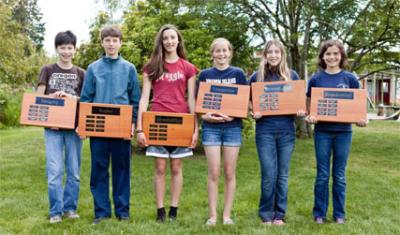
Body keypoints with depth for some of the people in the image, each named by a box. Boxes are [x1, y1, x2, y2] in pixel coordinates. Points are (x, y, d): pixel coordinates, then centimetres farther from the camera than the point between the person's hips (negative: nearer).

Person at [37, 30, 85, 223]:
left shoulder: (80, 73, 9)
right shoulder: (48, 70, 7)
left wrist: (70, 97, -11)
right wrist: (53, 97, -16)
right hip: (53, 126, -1)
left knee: (74, 171, 6)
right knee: (54, 171, -5)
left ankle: (70, 207, 19)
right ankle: (55, 211, 6)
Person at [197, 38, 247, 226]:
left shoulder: (238, 74, 5)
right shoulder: (205, 75, 6)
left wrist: (234, 115, -14)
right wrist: (206, 116, -13)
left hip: (233, 126, 0)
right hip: (211, 127, 0)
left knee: (229, 173, 4)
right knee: (214, 173, -1)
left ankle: (227, 214, 13)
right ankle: (212, 215, 8)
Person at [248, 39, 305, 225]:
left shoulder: (292, 76, 7)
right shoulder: (257, 77, 5)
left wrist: (301, 111, -9)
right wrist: (253, 113, -10)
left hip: (286, 129, 1)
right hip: (265, 130, -1)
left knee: (283, 174, 7)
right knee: (268, 174, -2)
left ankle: (279, 214, 18)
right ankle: (266, 213, 13)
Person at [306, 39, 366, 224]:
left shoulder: (350, 78, 2)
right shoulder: (316, 79, 1)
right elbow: (309, 105, 6)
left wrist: (360, 119, -14)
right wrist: (310, 117, -15)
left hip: (343, 132, 0)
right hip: (322, 131, 0)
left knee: (339, 175, 8)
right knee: (322, 175, 5)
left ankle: (339, 214, 19)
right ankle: (319, 213, 17)